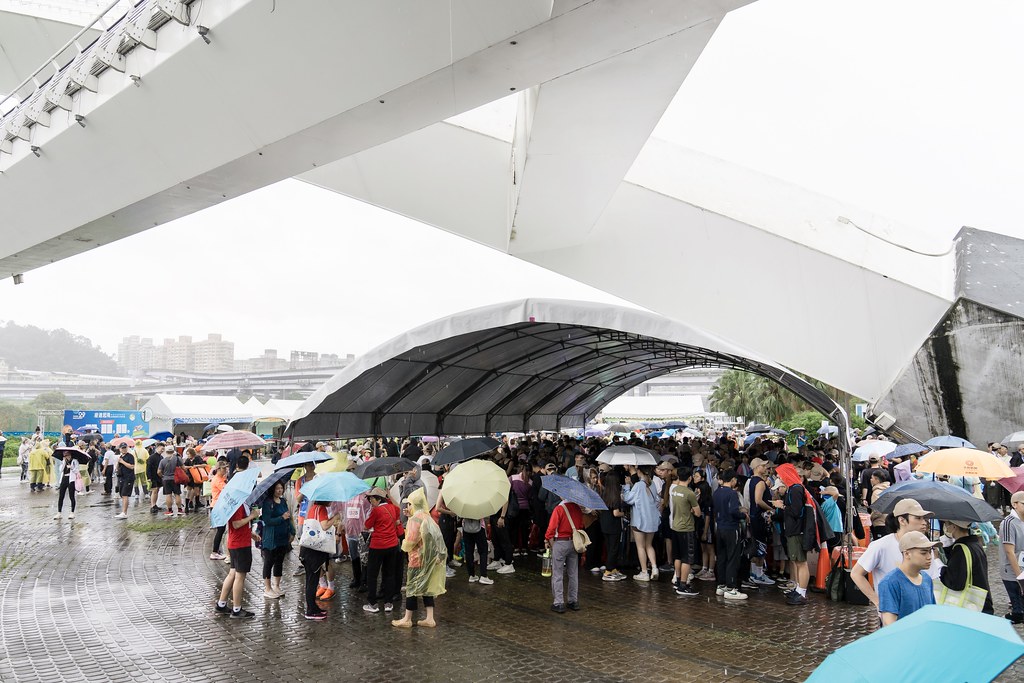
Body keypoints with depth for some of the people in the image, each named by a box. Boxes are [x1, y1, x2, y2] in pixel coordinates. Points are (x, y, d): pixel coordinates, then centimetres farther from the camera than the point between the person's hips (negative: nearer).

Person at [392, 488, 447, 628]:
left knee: (412, 587, 3)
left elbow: (411, 540, -21)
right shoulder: (427, 516, 10)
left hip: (419, 558, -8)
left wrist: (404, 546, 2)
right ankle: (430, 619, 11)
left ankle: (407, 619, 12)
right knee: (426, 587, 12)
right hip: (430, 557, 8)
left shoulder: (415, 519, -16)